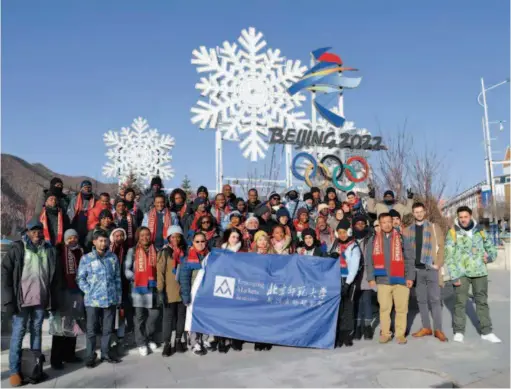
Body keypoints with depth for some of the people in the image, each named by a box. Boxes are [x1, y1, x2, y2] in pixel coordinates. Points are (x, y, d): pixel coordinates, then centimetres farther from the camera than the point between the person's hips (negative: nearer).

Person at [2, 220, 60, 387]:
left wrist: (54, 299, 9)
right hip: (22, 299, -3)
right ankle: (14, 371, 11)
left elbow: (55, 276, 12)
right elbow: (5, 273, -4)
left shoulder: (49, 250, 8)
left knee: (37, 331, 12)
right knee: (18, 333, 3)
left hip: (41, 299, 3)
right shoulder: (17, 248, -1)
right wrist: (9, 299, -10)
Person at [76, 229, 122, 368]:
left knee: (108, 328, 12)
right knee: (91, 330, 4)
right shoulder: (86, 258, -1)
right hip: (93, 300, -2)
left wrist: (118, 296, 7)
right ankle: (91, 356, 17)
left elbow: (117, 278, 10)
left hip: (110, 299, 2)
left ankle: (106, 353, 25)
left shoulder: (113, 257, 6)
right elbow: (80, 278, 0)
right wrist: (89, 292, -9)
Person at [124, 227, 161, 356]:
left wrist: (158, 279, -2)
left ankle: (150, 339, 25)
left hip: (153, 287, 3)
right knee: (140, 316, 4)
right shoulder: (132, 251, 0)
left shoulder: (155, 251, 9)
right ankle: (141, 343, 16)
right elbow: (126, 269, -1)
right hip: (138, 288, -2)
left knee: (154, 314, 5)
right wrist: (135, 277, -12)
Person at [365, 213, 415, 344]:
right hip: (382, 280, 1)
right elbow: (369, 261, 6)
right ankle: (385, 333, 19)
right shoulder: (374, 240, 6)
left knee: (401, 308, 5)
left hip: (401, 279, -1)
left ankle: (400, 334, 17)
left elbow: (410, 259, 0)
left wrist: (410, 277, -6)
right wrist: (371, 278, -1)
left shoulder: (401, 238, 2)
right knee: (384, 308, 7)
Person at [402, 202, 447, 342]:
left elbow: (441, 247, -1)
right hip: (416, 269, 3)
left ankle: (438, 329, 4)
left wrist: (438, 264, -11)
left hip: (431, 268, -2)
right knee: (421, 300, 8)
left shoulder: (434, 228, 5)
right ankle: (426, 327, 16)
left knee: (435, 299, -2)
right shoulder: (407, 230, 10)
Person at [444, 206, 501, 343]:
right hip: (461, 273, -3)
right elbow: (449, 256, -7)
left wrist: (490, 256, -6)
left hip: (479, 272, 3)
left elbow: (490, 247, 18)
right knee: (460, 302, 2)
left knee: (482, 301, 11)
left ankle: (486, 331, 21)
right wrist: (454, 276, -14)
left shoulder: (479, 231, 7)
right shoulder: (452, 233, -4)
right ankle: (459, 331, 13)